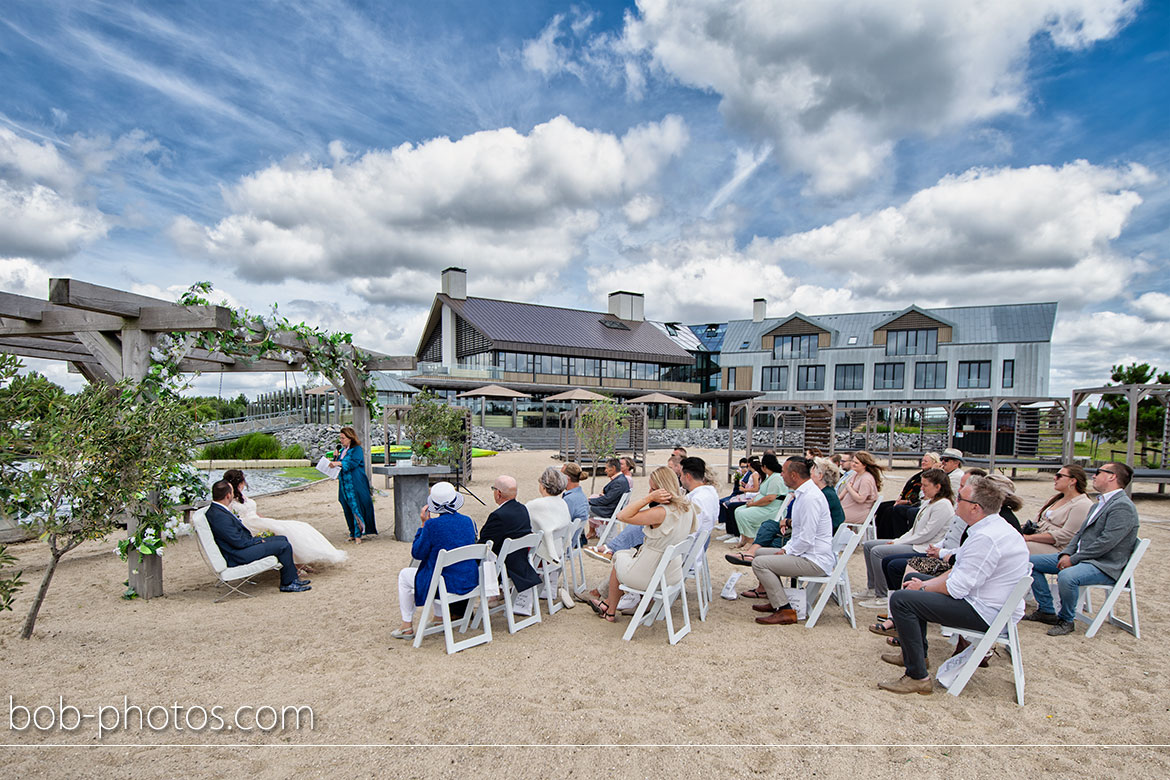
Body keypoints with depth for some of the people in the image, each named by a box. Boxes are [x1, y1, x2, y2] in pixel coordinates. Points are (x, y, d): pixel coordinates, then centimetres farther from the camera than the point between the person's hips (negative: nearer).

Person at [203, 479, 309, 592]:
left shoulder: (214, 510, 8)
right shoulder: (218, 516, -26)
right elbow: (239, 542, -24)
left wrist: (255, 539, 7)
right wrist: (258, 540, -9)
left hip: (244, 544, 11)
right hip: (239, 557, -11)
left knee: (282, 539, 11)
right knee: (283, 546, -14)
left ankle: (293, 577, 14)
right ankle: (288, 584, 1)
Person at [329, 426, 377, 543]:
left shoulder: (357, 449, -6)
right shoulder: (343, 450, 17)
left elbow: (353, 463, -20)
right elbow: (340, 465, 22)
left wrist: (338, 463, -28)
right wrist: (336, 458, 4)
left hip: (355, 484, -7)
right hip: (344, 484, 8)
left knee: (356, 508, -8)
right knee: (348, 509, 8)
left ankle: (358, 534, -5)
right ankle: (353, 533, 15)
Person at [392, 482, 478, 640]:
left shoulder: (432, 525, -19)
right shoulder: (468, 521, -1)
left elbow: (417, 554, -6)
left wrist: (423, 524, 0)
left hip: (447, 585, -6)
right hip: (470, 583, 6)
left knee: (404, 575, 21)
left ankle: (407, 627, 28)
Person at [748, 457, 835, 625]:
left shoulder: (810, 497, -23)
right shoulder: (803, 493, 11)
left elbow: (806, 540, -25)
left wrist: (786, 552, -12)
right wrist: (786, 548, 10)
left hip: (815, 561, -11)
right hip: (804, 553, 11)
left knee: (759, 563, -17)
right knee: (760, 552, 17)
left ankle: (785, 611, -11)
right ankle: (776, 601, 23)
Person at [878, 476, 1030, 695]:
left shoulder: (986, 538, -28)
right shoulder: (994, 527, 7)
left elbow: (956, 588, -25)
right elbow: (959, 572, 13)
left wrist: (923, 588, -7)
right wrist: (925, 583, 5)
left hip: (986, 612, -11)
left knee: (901, 599, -20)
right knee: (915, 579, 23)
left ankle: (918, 677, -12)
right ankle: (914, 653, 30)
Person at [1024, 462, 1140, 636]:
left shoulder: (1123, 506, -15)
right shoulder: (1099, 503, 18)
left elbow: (1106, 542, -22)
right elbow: (1081, 533, 17)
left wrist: (1073, 559, -19)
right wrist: (1066, 554, 0)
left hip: (1105, 566, -10)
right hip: (1080, 557, 10)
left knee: (1066, 576, -37)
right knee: (1031, 562, 2)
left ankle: (1066, 620, -12)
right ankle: (1046, 611, 8)